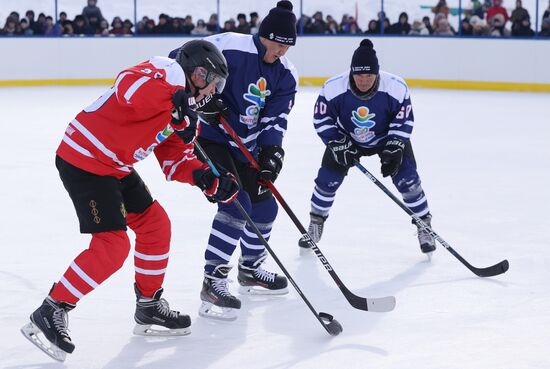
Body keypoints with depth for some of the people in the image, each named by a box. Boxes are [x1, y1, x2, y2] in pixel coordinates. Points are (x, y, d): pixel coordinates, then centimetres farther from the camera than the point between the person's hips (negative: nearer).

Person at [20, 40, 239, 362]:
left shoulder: (185, 110, 17)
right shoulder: (168, 71, -13)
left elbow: (176, 160, 14)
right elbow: (130, 85, -34)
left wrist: (207, 178, -3)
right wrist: (176, 102, -42)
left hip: (115, 166, 11)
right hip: (83, 161, -11)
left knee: (155, 224, 15)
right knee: (112, 245, -13)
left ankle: (149, 305, 28)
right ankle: (50, 314, -5)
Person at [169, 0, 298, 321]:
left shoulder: (286, 75, -1)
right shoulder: (229, 47, -21)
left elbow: (275, 119, -2)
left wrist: (271, 153, -18)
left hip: (244, 146, 8)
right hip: (207, 136, -8)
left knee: (264, 205, 13)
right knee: (236, 203, -22)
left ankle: (250, 270, 36)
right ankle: (213, 282, -17)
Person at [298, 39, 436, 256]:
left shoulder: (396, 88, -31)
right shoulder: (333, 88, -30)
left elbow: (404, 120, -17)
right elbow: (321, 119, -16)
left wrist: (394, 149, -26)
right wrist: (338, 144, -25)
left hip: (388, 138, -1)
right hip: (346, 138, 1)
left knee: (407, 179, -12)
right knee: (327, 179, -4)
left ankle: (424, 225, 6)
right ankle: (316, 224, 19)